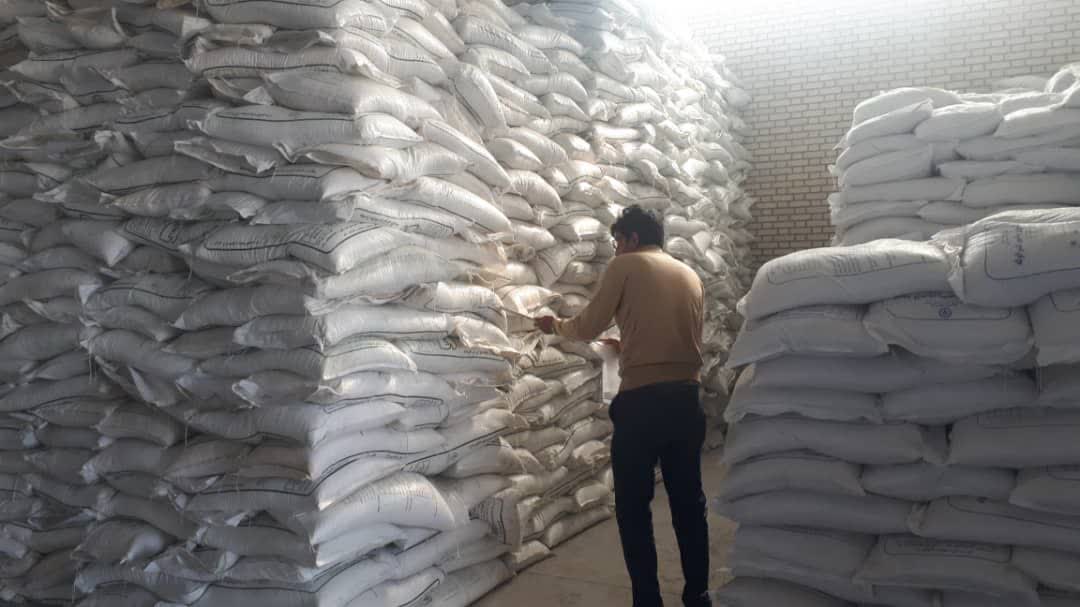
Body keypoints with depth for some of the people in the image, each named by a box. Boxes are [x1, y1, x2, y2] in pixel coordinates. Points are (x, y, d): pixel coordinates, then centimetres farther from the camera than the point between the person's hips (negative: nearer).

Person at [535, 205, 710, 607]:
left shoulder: (626, 266, 0)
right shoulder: (691, 276, 16)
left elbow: (588, 328, 2)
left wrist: (556, 325, 23)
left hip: (642, 400, -5)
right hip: (687, 398, 6)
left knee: (633, 507, 4)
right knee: (689, 502, 14)